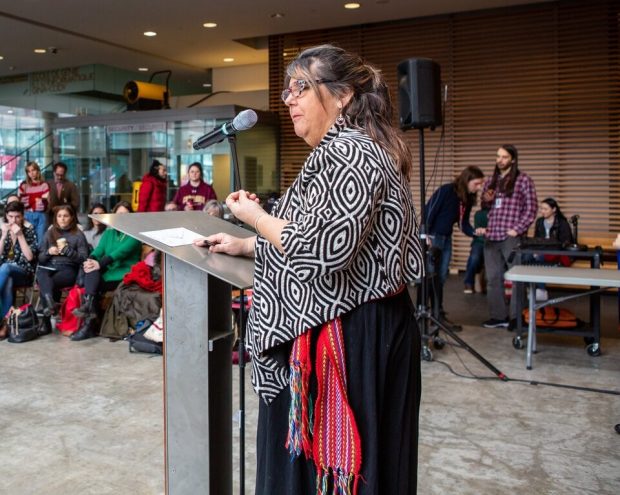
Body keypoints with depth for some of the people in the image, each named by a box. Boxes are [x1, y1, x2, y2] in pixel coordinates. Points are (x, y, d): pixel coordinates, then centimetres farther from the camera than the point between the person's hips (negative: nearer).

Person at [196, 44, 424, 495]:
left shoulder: (347, 153, -18)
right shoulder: (340, 151, 16)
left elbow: (322, 250, -28)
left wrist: (255, 216, -12)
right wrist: (246, 245, 20)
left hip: (349, 338, -11)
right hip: (356, 329, 11)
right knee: (314, 454, 21)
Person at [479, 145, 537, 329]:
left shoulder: (523, 180, -1)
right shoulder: (490, 181, 16)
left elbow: (531, 208, -5)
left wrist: (518, 229, -13)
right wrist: (486, 200, 1)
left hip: (512, 237, -5)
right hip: (491, 237, 6)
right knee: (493, 278, 8)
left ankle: (516, 317, 7)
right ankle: (498, 316, 16)